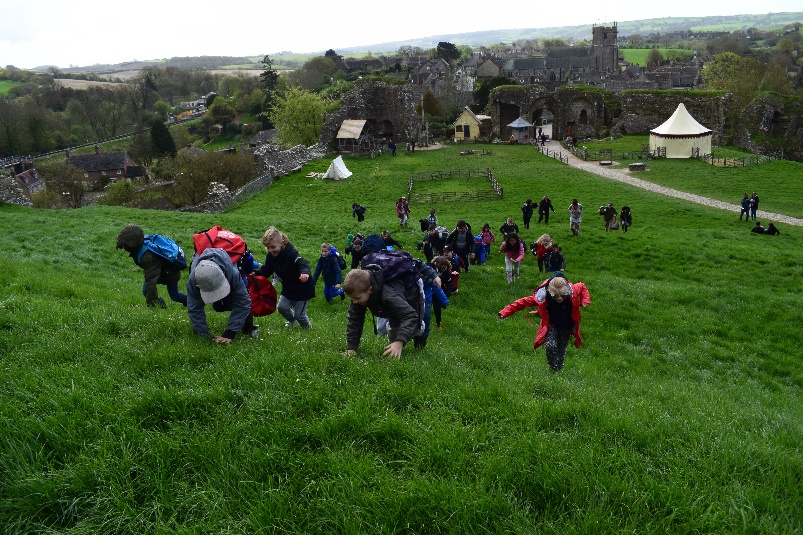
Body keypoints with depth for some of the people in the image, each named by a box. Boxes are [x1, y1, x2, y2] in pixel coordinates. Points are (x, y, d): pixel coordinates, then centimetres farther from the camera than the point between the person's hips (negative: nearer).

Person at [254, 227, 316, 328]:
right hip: (288, 288, 7)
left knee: (299, 314, -2)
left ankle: (307, 326, 30)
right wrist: (255, 273, -21)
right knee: (281, 307, 4)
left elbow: (302, 262, -49)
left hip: (303, 288, -7)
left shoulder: (291, 253, -31)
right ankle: (293, 320, 36)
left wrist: (305, 272, -71)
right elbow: (265, 271, 0)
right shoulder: (271, 256, -8)